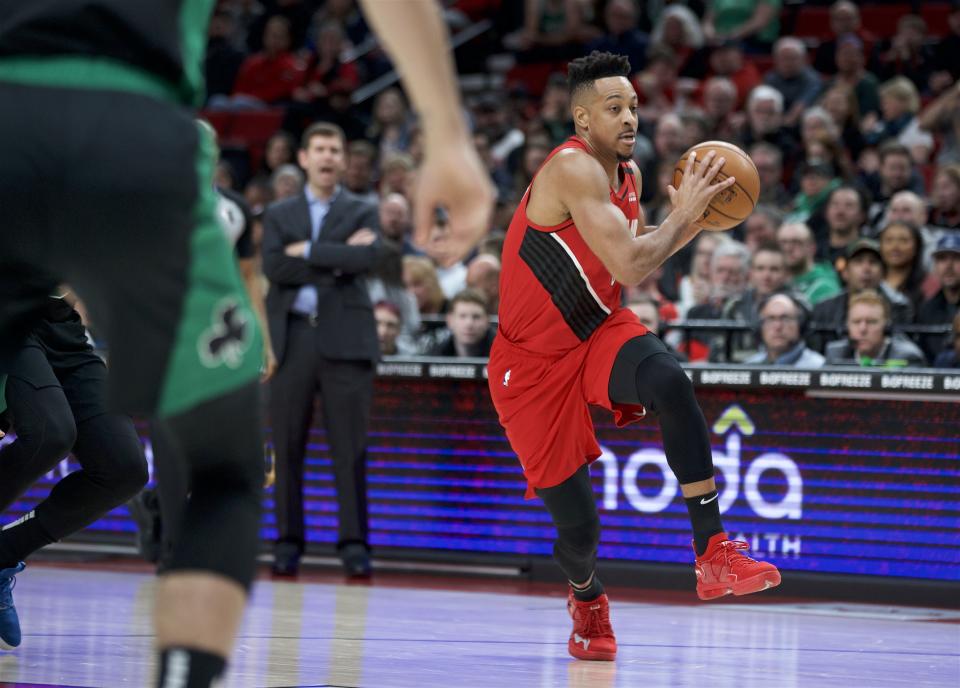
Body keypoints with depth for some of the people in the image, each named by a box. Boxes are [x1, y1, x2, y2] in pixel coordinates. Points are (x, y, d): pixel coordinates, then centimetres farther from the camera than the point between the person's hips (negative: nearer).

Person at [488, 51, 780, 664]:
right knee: (578, 525, -2)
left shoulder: (628, 175, 3)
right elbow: (630, 267, -32)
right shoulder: (573, 169, -23)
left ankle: (714, 556, -29)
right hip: (534, 360, -6)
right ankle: (587, 599, 36)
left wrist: (692, 221, 3)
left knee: (671, 383, -31)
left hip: (600, 332, 6)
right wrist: (685, 214, -20)